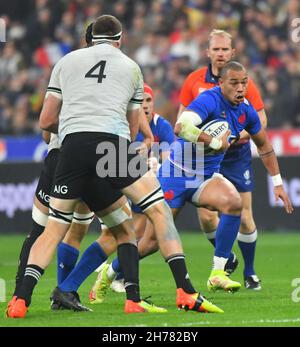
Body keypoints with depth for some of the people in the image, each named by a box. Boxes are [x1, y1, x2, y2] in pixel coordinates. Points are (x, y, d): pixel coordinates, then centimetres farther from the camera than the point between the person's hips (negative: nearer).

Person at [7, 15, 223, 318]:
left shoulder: (66, 61, 24)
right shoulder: (131, 68, 24)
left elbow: (46, 121, 22)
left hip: (72, 145, 2)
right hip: (113, 142, -2)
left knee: (53, 229, 11)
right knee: (159, 210, 7)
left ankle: (21, 299, -4)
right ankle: (185, 292, -3)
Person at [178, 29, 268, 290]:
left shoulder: (244, 82, -5)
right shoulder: (195, 80, 1)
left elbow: (261, 120, -4)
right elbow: (182, 117, 10)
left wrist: (236, 137, -19)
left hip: (236, 154, -1)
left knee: (244, 217, -5)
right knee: (205, 215, -6)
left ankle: (250, 272, 13)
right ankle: (227, 259, 21)